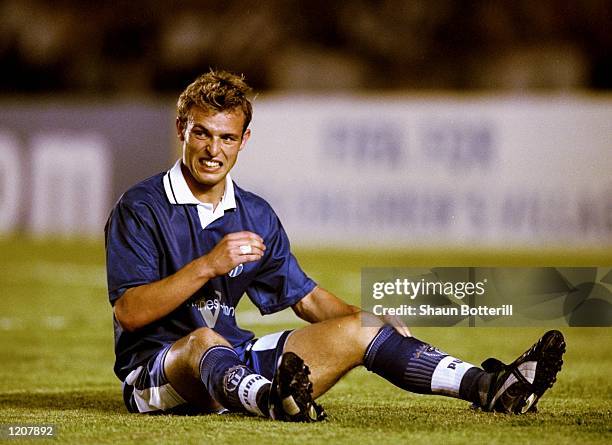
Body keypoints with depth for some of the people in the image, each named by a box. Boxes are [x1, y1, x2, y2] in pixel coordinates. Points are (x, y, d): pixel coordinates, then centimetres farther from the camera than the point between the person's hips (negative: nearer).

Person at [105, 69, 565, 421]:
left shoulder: (256, 216, 14)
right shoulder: (140, 208, -6)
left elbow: (306, 297, 22)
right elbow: (128, 312, -16)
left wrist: (371, 321, 7)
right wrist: (207, 266, -22)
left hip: (236, 360, 7)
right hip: (155, 367, -6)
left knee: (355, 329, -5)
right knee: (203, 340, -41)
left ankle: (490, 387, -16)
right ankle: (271, 399, -76)